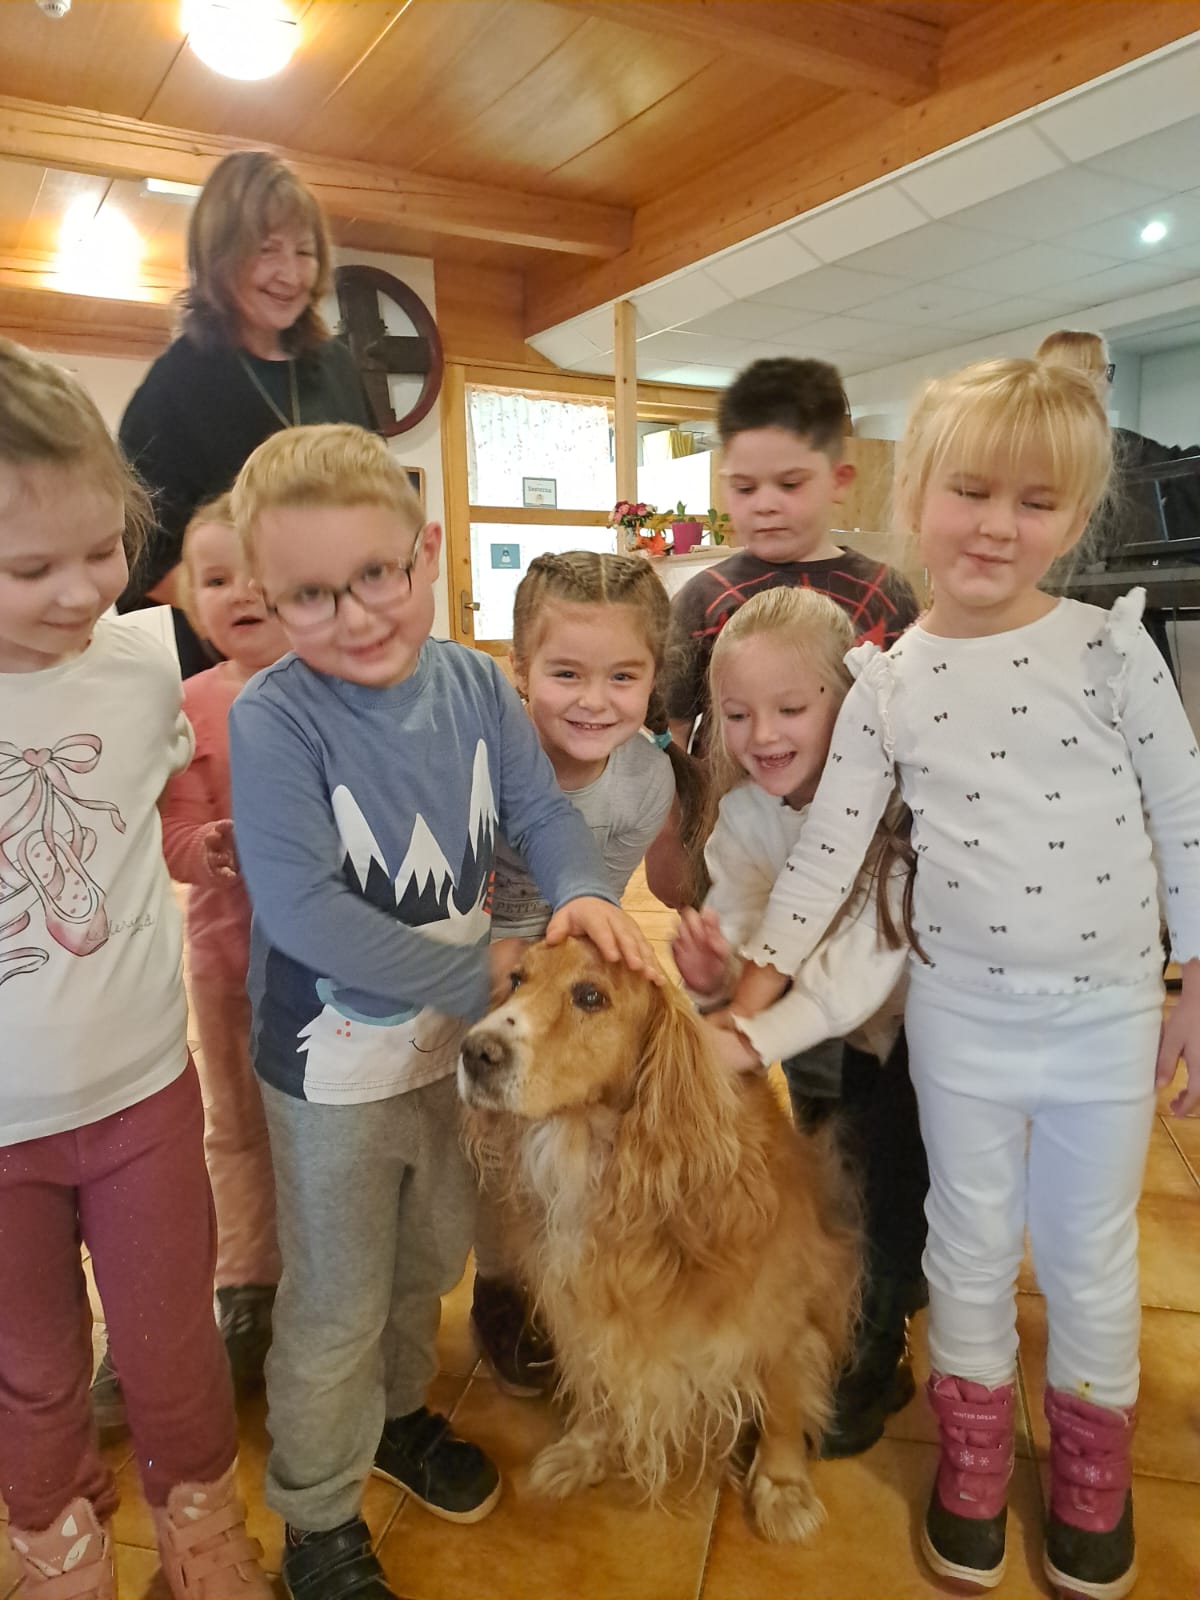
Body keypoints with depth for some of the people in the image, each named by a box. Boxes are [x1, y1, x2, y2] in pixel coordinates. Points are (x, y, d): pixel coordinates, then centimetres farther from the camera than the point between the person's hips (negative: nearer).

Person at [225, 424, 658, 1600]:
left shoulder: (473, 685, -9)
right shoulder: (271, 719, -24)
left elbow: (542, 810, -4)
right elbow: (300, 908, -29)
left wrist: (581, 890, -26)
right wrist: (479, 973, -25)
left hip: (459, 1041, 5)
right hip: (333, 1067, -5)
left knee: (430, 1260, 27)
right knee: (336, 1308, 14)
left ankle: (398, 1412, 56)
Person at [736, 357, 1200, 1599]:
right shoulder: (885, 681, -5)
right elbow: (826, 847, -5)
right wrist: (748, 998, -9)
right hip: (959, 1010, 1)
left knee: (1090, 1253, 17)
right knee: (970, 1241, 17)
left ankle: (1091, 1467, 44)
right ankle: (972, 1453, 42)